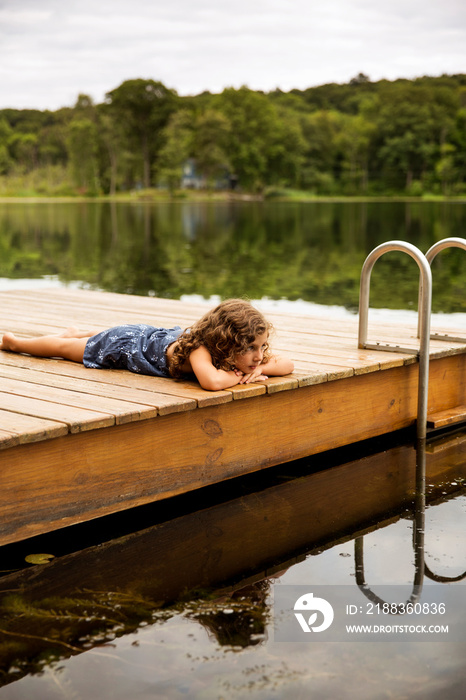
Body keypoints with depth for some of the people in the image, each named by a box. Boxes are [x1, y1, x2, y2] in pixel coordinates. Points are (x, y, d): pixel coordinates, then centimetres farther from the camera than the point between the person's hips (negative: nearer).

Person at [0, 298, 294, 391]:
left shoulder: (240, 351, -27)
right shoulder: (199, 347, -47)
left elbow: (287, 364, -23)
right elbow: (212, 382, -66)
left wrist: (261, 367, -42)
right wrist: (239, 374, -48)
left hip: (155, 335, 7)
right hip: (123, 345, -6)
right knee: (65, 348, 22)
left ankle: (77, 333, 73)